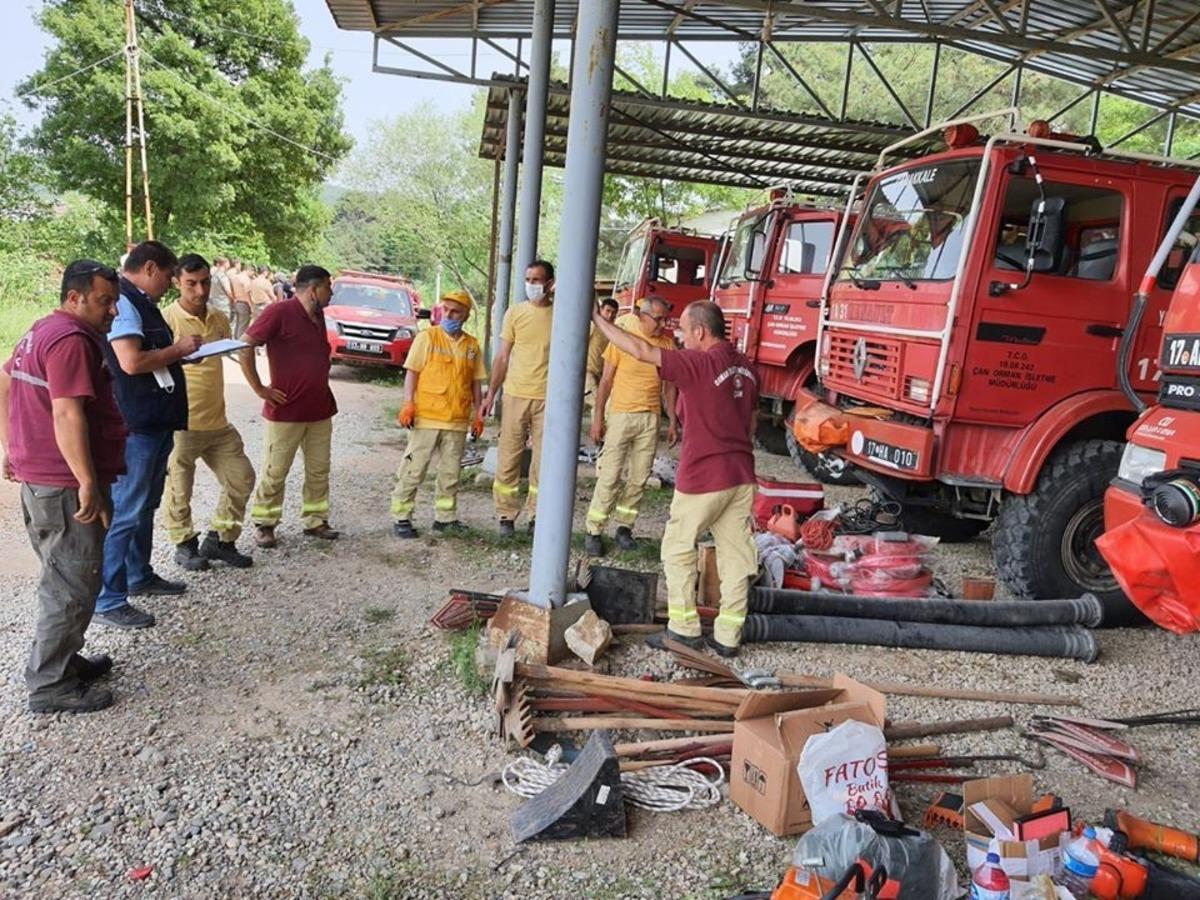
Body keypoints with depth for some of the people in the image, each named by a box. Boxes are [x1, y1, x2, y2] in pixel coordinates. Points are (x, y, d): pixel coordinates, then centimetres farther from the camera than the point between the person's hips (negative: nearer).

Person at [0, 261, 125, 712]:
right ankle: (50, 684, 8)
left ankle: (63, 660, 32)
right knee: (73, 585, -2)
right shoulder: (71, 339, -18)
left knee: (63, 578, 20)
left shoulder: (43, 331, 15)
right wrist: (89, 484, -25)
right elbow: (68, 415, -26)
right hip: (65, 485, -11)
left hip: (39, 478, 11)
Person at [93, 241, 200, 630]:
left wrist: (181, 350, 7)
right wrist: (178, 349, -15)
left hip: (157, 421, 11)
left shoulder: (142, 303, 15)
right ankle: (108, 601, 3)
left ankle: (139, 575, 34)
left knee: (146, 505, 20)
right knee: (125, 512, -5)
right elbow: (132, 362, -27)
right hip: (135, 426, -11)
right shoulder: (122, 303, -17)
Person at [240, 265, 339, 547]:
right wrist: (259, 388, -14)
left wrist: (321, 383, 13)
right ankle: (264, 524, 17)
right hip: (286, 410, -7)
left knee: (319, 470, 11)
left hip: (320, 410, 7)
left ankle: (315, 520, 23)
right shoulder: (280, 312, -13)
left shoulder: (318, 315, 11)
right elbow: (245, 346, -17)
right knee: (275, 472, 4)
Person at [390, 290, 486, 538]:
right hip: (426, 417, -4)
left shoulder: (472, 345, 9)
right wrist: (408, 403, -13)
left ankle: (445, 517, 23)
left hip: (458, 421, 4)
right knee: (413, 469, 0)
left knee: (451, 473, 11)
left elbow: (475, 382, 14)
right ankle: (401, 517, 9)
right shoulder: (427, 337, -1)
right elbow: (412, 372, -3)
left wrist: (477, 414, 11)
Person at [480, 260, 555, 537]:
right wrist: (491, 393, 2)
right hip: (515, 395, 1)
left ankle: (537, 516, 13)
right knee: (508, 457, 3)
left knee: (543, 460, 3)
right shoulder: (515, 312, 4)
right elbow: (503, 357, 7)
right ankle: (506, 515, 13)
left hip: (548, 398, 0)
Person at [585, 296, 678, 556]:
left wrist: (672, 422, 9)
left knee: (639, 478, 6)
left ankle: (625, 527, 18)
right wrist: (598, 417, -6)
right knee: (610, 476, -4)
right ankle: (594, 532, 4)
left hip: (650, 418, 4)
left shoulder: (667, 344, 5)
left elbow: (669, 385, 12)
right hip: (621, 415, -3)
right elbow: (606, 380, -2)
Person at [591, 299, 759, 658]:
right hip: (741, 475, 8)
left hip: (703, 477, -8)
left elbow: (642, 351, -16)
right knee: (736, 554, 10)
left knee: (678, 549, 8)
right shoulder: (744, 366, 9)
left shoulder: (700, 363, -15)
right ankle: (728, 636, 17)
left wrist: (598, 320, -7)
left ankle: (684, 628, 12)